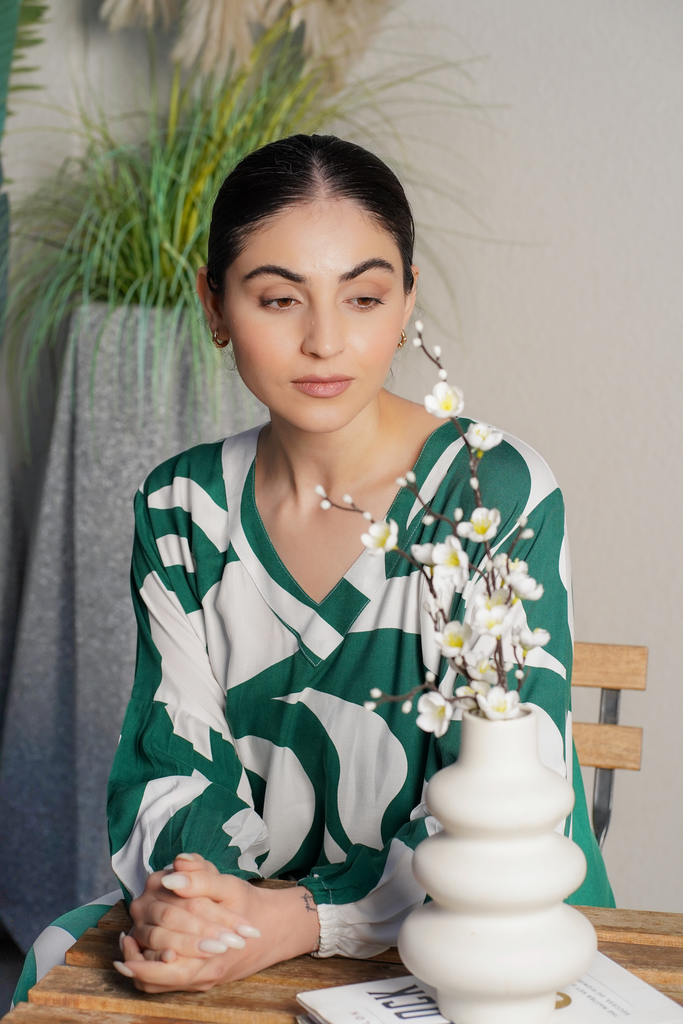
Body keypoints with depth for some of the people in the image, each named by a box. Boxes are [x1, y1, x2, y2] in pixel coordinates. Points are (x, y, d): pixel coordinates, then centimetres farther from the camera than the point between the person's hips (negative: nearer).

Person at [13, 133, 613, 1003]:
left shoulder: (501, 494, -11)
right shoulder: (180, 511, 3)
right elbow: (171, 761, 3)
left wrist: (297, 920, -25)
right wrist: (179, 889, -19)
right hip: (242, 924, 4)